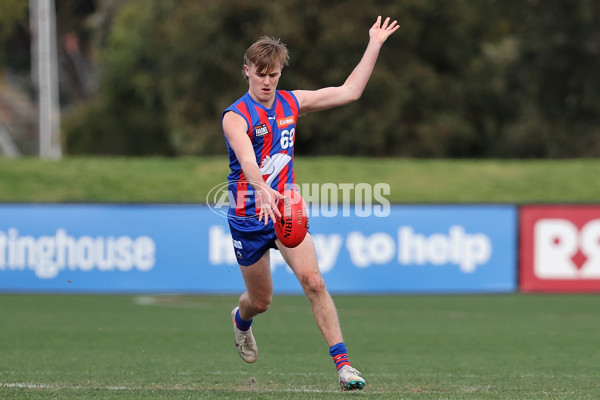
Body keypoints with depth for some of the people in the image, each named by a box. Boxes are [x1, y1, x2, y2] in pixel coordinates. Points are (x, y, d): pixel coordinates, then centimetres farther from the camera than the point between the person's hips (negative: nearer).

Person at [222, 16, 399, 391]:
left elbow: (349, 92, 10)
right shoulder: (236, 117, -16)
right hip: (248, 218, -3)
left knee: (313, 281, -18)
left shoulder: (291, 103, 3)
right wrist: (262, 190, -56)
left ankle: (343, 362, -20)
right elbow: (246, 157, -37)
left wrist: (375, 45, 7)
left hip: (285, 208, 3)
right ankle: (241, 320, 49)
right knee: (261, 300, 11)